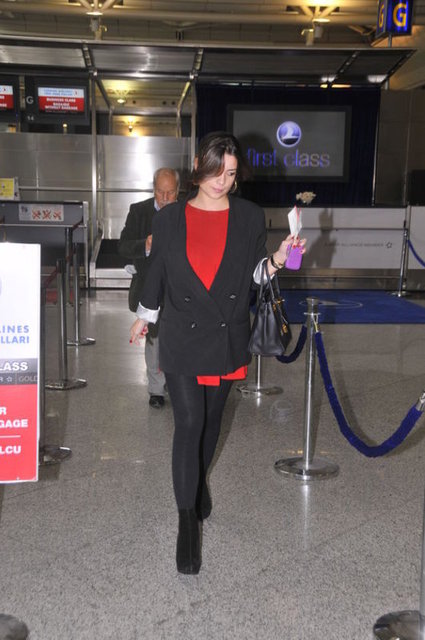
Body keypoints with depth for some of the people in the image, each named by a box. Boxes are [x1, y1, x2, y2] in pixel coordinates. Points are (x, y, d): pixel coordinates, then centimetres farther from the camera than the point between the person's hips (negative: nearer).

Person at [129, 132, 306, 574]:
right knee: (188, 423, -10)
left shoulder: (250, 217, 1)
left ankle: (199, 482, 42)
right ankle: (187, 520, -2)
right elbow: (157, 273, 11)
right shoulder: (169, 219, 0)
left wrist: (279, 258, -13)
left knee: (211, 419, 16)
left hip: (227, 337, 2)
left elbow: (257, 273, 7)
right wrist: (143, 317, 20)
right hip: (182, 336, -2)